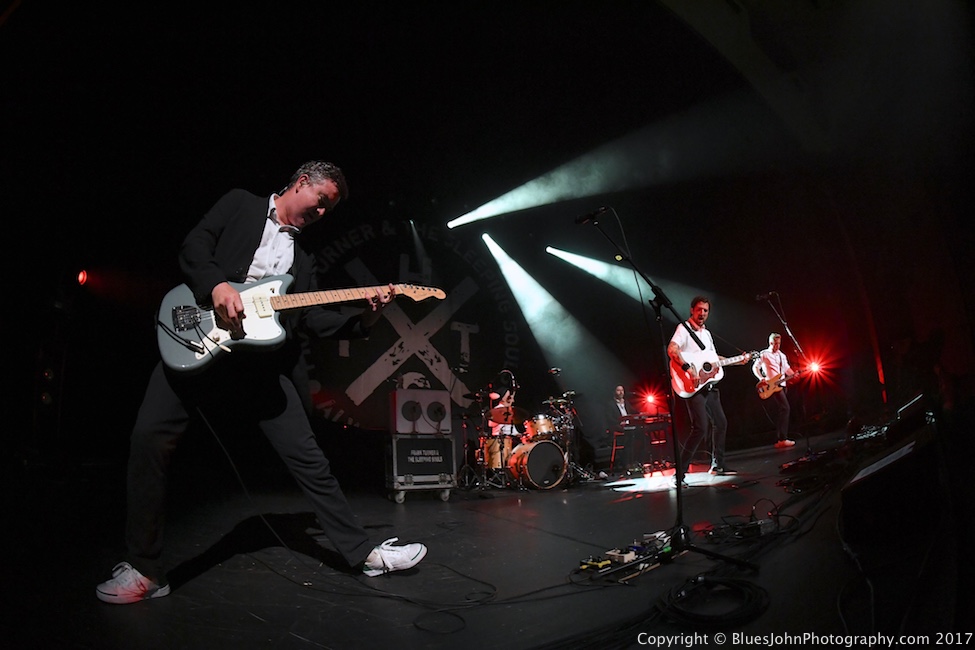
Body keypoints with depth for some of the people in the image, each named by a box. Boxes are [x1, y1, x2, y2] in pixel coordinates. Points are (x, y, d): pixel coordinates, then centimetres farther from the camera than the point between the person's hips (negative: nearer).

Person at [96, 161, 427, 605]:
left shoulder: (304, 255, 21)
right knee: (150, 437, -17)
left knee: (308, 458, 0)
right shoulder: (240, 204, 13)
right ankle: (144, 570, 2)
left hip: (264, 359, 3)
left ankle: (363, 553, 7)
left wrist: (364, 319, -1)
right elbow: (193, 247, 0)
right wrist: (218, 285, -19)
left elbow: (309, 319, 12)